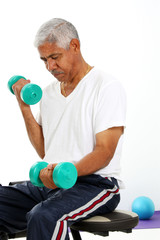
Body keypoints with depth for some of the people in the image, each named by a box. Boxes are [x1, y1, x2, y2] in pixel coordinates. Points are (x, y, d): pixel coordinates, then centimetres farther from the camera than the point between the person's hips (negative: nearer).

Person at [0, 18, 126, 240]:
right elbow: (44, 150, 14)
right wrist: (25, 107, 7)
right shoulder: (49, 92, 15)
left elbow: (104, 153, -14)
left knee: (43, 216, -34)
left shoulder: (107, 87, -7)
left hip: (95, 182, -7)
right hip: (51, 182, 7)